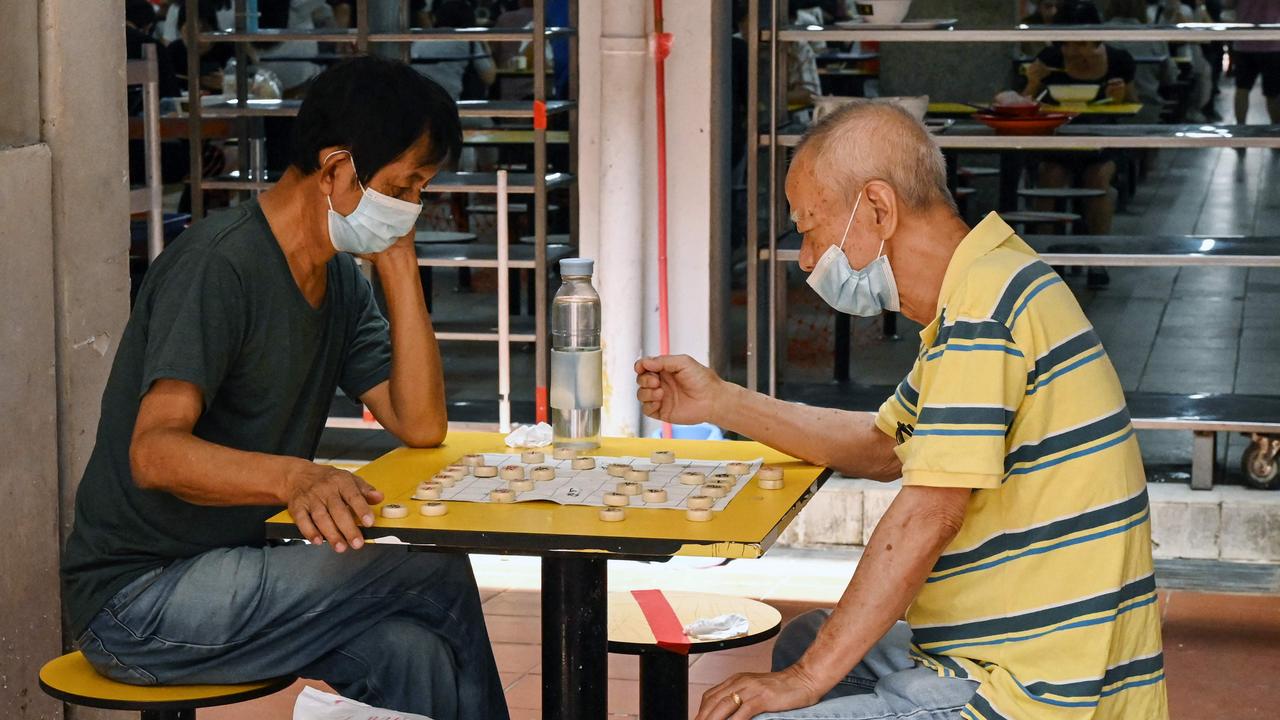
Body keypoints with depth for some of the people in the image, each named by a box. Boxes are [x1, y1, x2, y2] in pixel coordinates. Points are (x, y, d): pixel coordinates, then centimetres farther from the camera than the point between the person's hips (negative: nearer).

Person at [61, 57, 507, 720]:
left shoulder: (340, 279, 9)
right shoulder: (219, 265, -18)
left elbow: (420, 425, 0)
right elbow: (155, 452, -30)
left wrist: (398, 263, -3)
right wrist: (295, 478, -48)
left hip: (226, 574, 8)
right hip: (132, 598, -8)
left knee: (414, 656, -22)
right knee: (440, 579, -20)